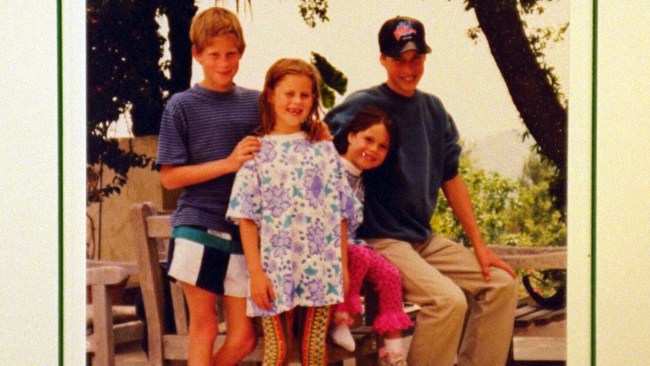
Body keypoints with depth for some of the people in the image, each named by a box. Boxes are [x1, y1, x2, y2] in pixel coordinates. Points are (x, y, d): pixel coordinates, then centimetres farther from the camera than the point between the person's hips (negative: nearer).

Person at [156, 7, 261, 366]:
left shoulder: (256, 103, 9)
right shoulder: (182, 105, 0)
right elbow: (170, 176, -4)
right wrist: (229, 163, -13)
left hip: (241, 230, 3)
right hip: (197, 228, -3)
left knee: (244, 337, 4)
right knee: (203, 326, 1)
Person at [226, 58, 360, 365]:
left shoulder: (325, 150, 9)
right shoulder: (257, 151, 1)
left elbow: (340, 214, 10)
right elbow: (247, 217, -3)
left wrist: (343, 265, 4)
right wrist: (255, 272, -9)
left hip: (321, 267, 2)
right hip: (276, 265, -2)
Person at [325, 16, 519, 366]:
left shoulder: (434, 109, 10)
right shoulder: (363, 105, -10)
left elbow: (451, 179, 14)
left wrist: (479, 246, 10)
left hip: (425, 239, 7)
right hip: (380, 241, -7)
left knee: (501, 284, 0)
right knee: (448, 299, -26)